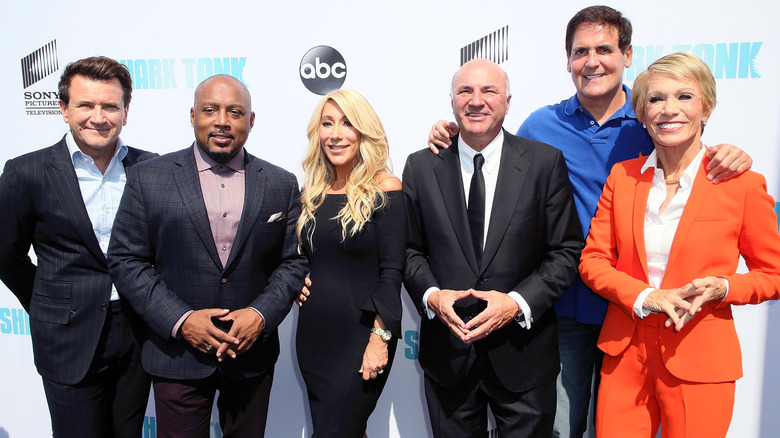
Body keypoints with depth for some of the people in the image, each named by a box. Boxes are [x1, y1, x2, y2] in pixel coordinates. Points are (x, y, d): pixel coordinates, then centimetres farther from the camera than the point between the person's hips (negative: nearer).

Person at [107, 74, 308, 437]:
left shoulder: (281, 185, 2)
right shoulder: (149, 178, -1)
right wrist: (179, 320, -14)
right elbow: (125, 260, -4)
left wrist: (261, 314, -13)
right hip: (178, 354, -1)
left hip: (253, 355, 2)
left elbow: (294, 261, 2)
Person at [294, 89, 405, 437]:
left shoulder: (385, 189, -9)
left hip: (359, 339, -6)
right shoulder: (313, 193, 8)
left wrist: (380, 339, -16)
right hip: (312, 336, 6)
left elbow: (391, 271, -12)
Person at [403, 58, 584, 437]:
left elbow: (567, 250, -4)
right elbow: (410, 249, 5)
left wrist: (518, 302, -16)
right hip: (447, 352, 2)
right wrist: (431, 295, -13)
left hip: (522, 353, -1)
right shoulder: (421, 167, 2)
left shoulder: (545, 162, -3)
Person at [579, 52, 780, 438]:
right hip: (625, 356, 3)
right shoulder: (621, 176, 2)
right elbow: (593, 261, 2)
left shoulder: (743, 185, -6)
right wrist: (646, 297, -14)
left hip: (699, 363, -2)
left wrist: (722, 288, -16)